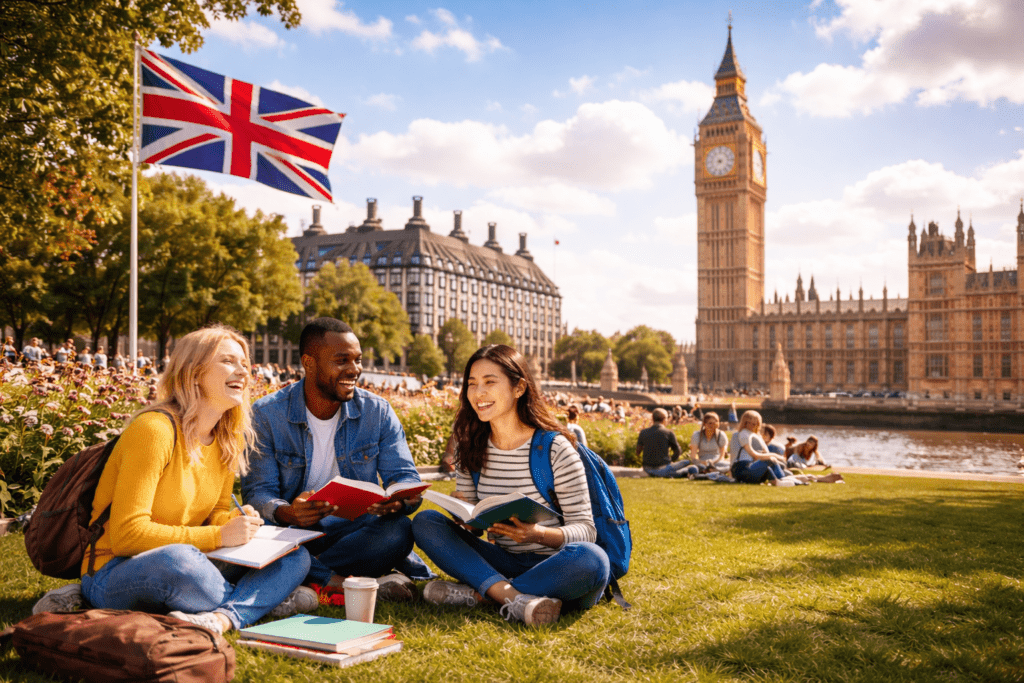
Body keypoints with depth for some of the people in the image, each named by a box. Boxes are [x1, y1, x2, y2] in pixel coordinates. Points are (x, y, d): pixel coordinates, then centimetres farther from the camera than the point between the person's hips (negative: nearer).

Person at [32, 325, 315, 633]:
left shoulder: (229, 439, 7)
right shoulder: (154, 429, -18)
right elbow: (127, 533, -22)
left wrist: (236, 520, -8)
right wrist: (218, 536, -24)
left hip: (183, 564, 8)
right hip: (113, 574, -8)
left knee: (295, 557, -7)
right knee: (175, 560, -42)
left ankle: (223, 616, -33)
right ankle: (262, 599, -17)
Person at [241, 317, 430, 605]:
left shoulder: (377, 411, 0)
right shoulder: (267, 414, -6)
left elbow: (408, 481, -3)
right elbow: (258, 492, -11)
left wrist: (398, 499, -30)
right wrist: (286, 513, -35)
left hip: (356, 529, 1)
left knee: (399, 531, -31)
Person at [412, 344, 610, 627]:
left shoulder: (555, 450, -11)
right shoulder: (470, 448, 5)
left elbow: (585, 529, -11)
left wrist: (538, 533, -30)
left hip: (552, 568, -4)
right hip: (502, 563, 5)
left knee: (591, 559, -37)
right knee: (425, 521, -13)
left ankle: (474, 592, -27)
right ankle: (512, 596, -30)